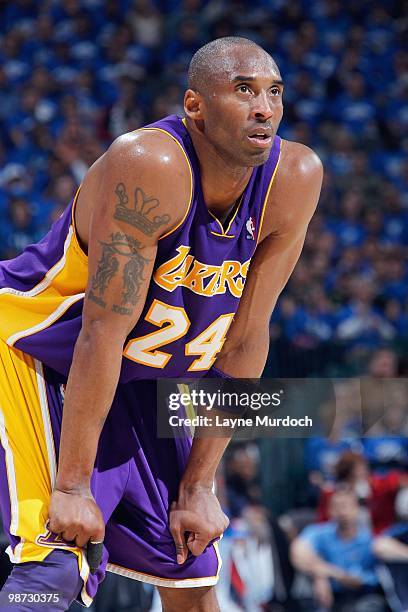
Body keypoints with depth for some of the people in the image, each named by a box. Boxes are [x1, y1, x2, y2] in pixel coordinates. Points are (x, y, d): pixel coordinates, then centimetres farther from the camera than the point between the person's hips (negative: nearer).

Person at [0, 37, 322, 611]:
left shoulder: (294, 179, -14)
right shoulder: (152, 166, -32)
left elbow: (244, 339, -10)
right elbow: (103, 332, -31)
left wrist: (198, 486, -9)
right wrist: (72, 486, -29)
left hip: (139, 379, 7)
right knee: (55, 561, -23)